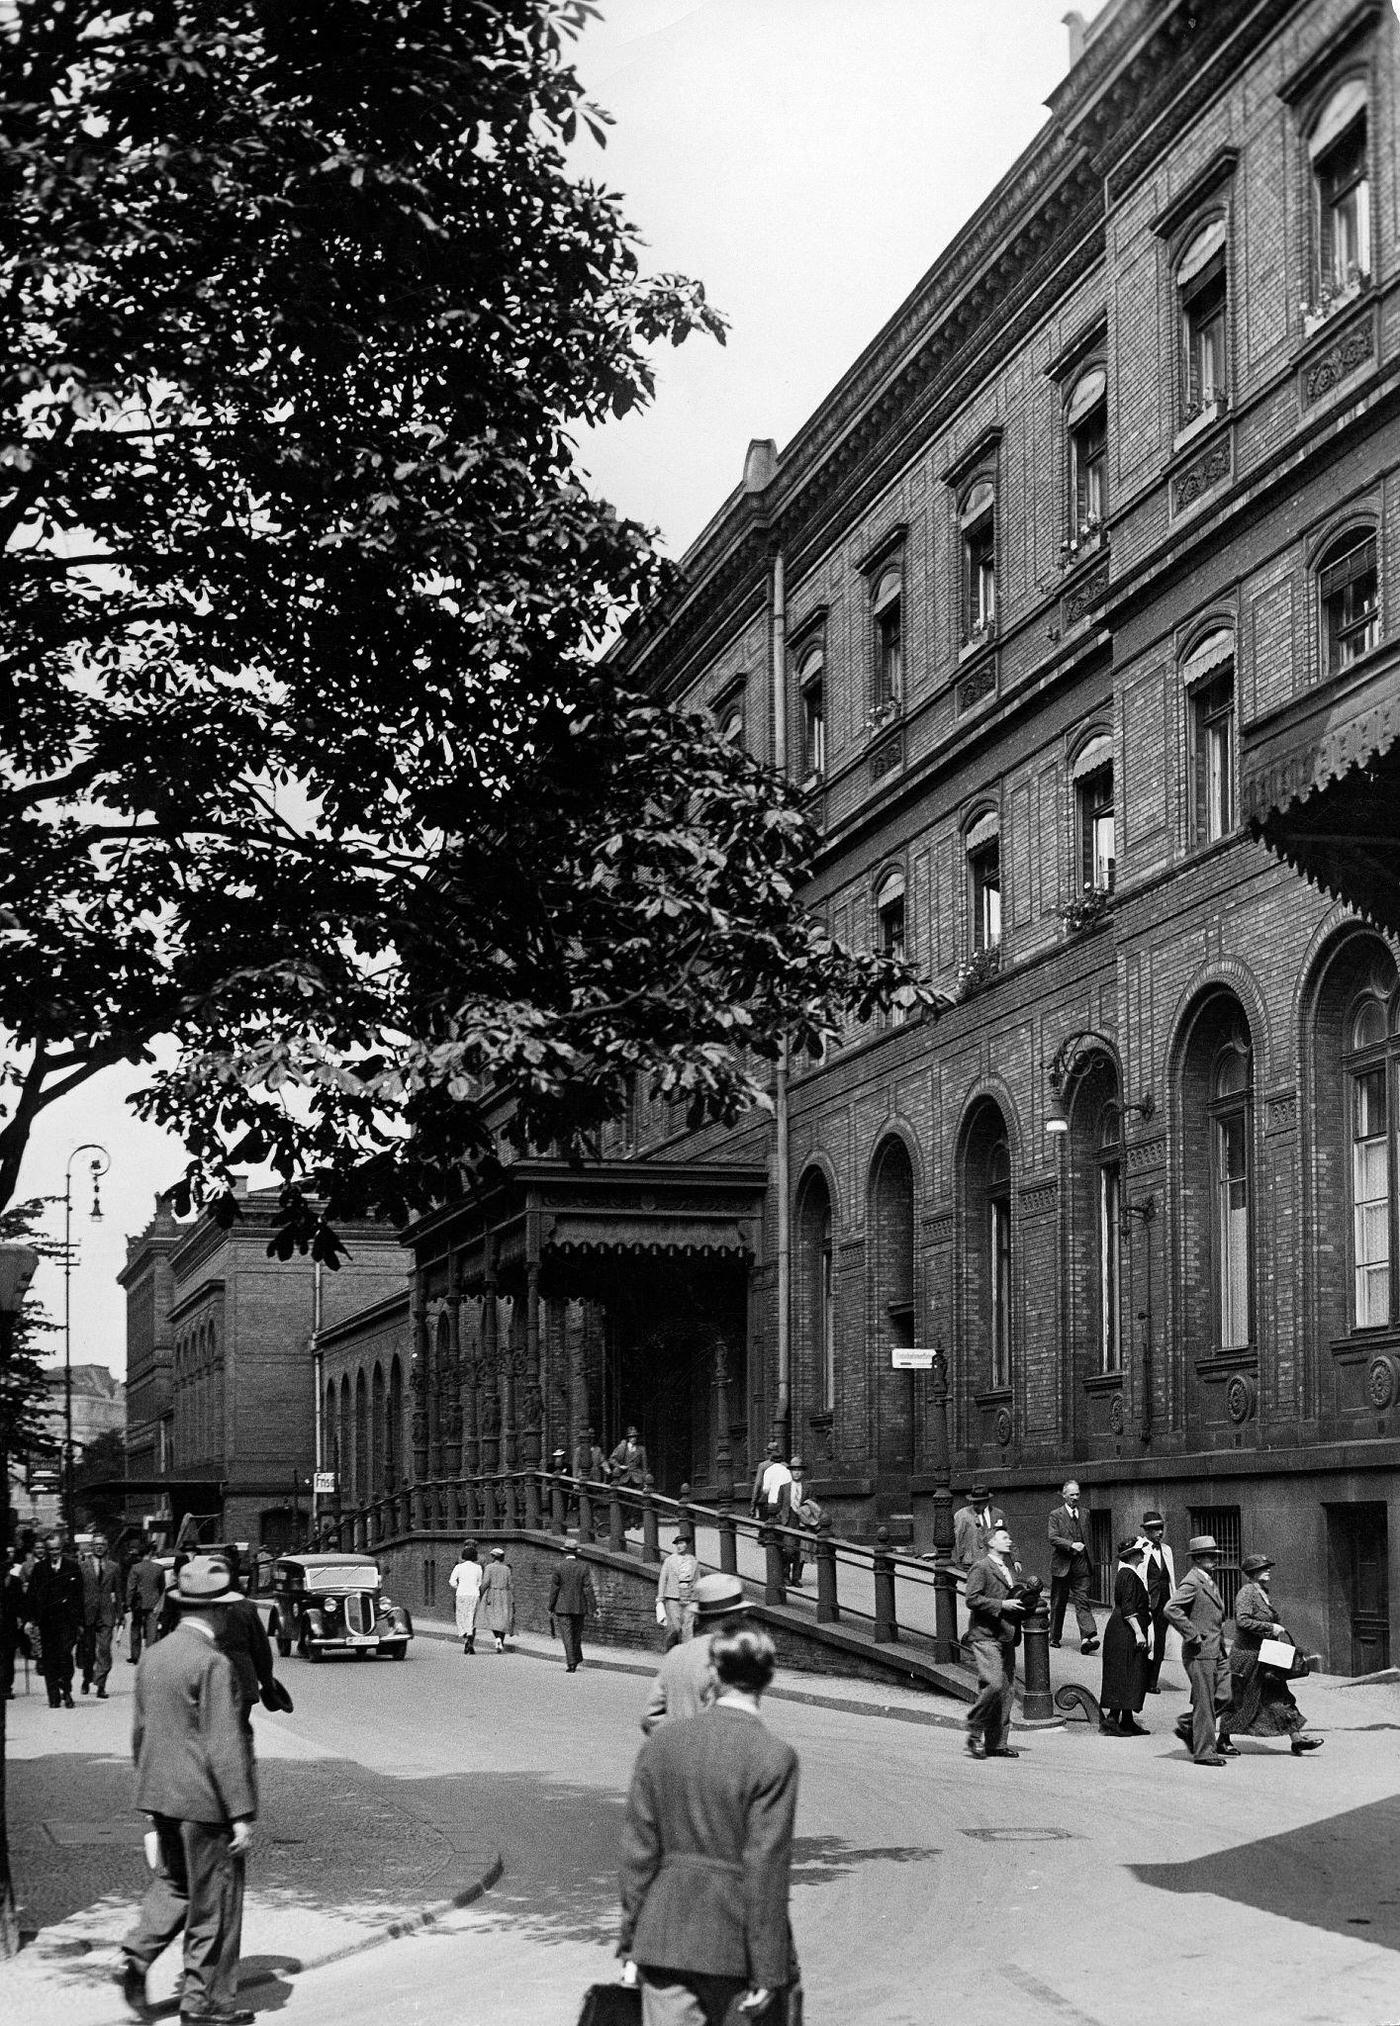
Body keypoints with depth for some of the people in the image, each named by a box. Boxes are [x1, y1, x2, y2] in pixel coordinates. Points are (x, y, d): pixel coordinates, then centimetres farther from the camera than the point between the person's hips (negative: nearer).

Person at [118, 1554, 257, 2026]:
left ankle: (137, 1956, 4)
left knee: (171, 1881, 22)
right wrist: (242, 1814, -16)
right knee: (214, 1900, 5)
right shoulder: (212, 1664, -19)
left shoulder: (153, 1655, 5)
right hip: (204, 1798, -7)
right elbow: (224, 1746, -20)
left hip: (161, 1795, 7)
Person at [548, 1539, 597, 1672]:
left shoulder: (559, 1568, -5)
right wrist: (594, 1608, 0)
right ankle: (575, 1662, 20)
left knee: (567, 1636, -4)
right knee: (577, 1637, 15)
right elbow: (588, 1589, -2)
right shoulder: (582, 1568, 1)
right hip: (579, 1608, 3)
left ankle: (571, 1665, -10)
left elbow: (554, 1589, -3)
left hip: (563, 1608, -3)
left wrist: (551, 1608, 4)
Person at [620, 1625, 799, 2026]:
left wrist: (632, 1944, 11)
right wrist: (767, 1972, -9)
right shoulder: (774, 1757, -12)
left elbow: (638, 1851, 3)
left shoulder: (661, 1743, 1)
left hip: (664, 1941, 3)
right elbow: (766, 1869, -13)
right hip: (733, 1946, -3)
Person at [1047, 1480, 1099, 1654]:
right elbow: (1053, 1538, -12)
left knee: (1082, 1601, -10)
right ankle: (1054, 1637, 23)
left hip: (1081, 1566, 2)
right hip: (1062, 1566, -2)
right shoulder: (1056, 1515, -1)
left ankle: (1087, 1638, -21)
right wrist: (1071, 1545, -23)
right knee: (1058, 1603, 8)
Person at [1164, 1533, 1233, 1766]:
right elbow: (1171, 1609, -26)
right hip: (1200, 1651, -9)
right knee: (1204, 1702, -3)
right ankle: (1204, 1751, 4)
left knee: (1224, 1696, 7)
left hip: (1217, 1651, 9)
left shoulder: (1209, 1581, 17)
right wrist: (1193, 1635, -21)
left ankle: (1188, 1726, 23)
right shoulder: (1191, 1583, -13)